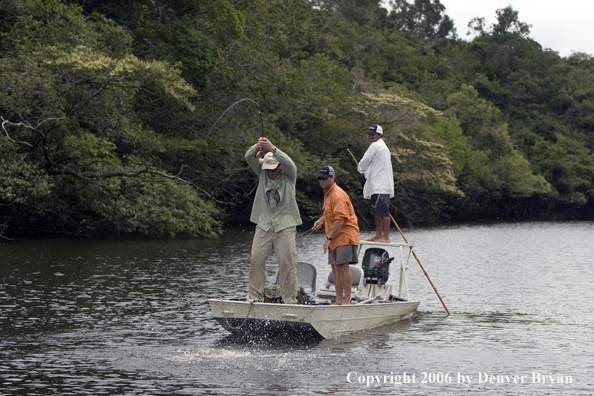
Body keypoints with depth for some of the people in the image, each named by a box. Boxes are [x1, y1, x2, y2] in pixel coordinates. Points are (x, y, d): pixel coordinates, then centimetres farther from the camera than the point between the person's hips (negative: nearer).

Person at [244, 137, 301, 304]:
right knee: (256, 259, -3)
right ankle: (254, 296, 4)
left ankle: (290, 299, -2)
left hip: (285, 225, -3)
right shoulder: (262, 170, 6)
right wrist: (256, 147, -34)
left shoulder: (289, 174, -1)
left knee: (287, 262, -7)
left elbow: (288, 162, -23)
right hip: (263, 224, 3)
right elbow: (249, 158, -11)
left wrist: (273, 149, -39)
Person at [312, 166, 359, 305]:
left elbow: (340, 219, -23)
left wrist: (329, 238, -24)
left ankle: (347, 300, -13)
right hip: (335, 238, 10)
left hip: (345, 235, -10)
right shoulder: (327, 193, 15)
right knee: (335, 268, 8)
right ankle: (339, 300, 12)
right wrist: (321, 220, 9)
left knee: (343, 266, -14)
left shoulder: (338, 195, -17)